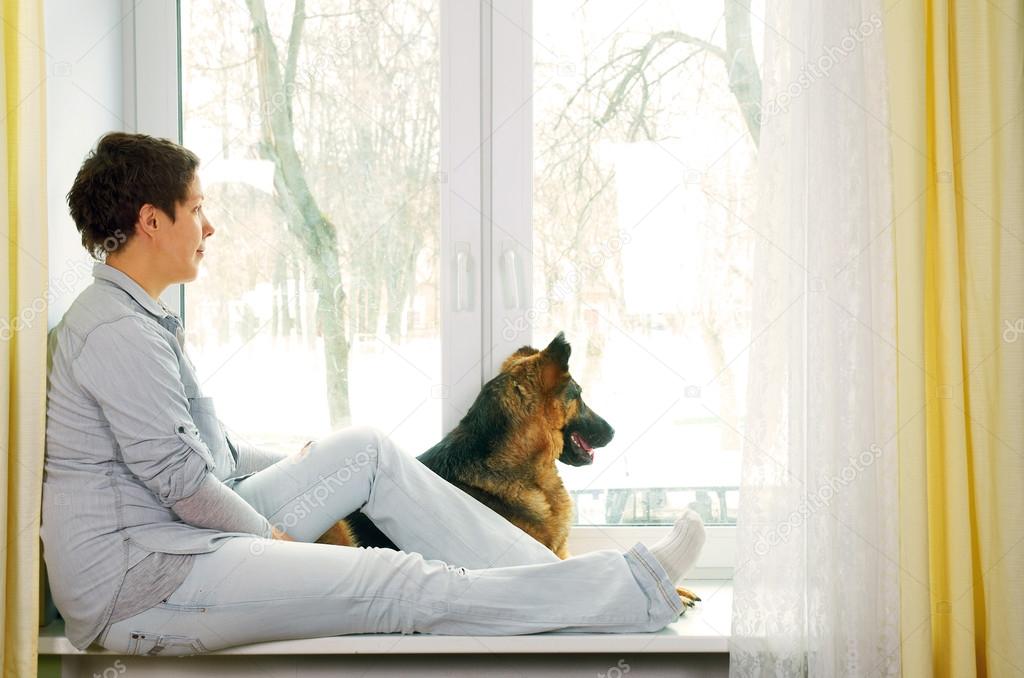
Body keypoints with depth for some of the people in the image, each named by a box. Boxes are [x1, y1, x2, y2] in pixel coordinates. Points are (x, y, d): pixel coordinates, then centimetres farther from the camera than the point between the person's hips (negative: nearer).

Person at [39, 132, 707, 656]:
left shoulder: (137, 317, 16)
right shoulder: (119, 330, -18)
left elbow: (212, 452, 21)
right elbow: (180, 475, -20)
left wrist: (313, 463, 19)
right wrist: (272, 536, -7)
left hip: (176, 539, 10)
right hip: (133, 590, -10)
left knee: (368, 449, 5)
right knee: (401, 584, -14)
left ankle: (547, 572, 4)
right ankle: (634, 591, -8)